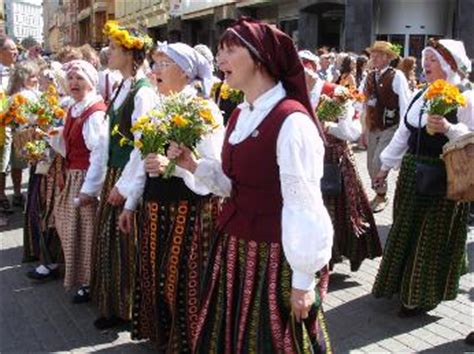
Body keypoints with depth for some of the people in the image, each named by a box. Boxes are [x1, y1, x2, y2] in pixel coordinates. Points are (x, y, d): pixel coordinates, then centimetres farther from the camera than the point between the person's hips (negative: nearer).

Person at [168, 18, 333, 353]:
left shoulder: (292, 121, -20)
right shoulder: (240, 116, 8)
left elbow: (303, 206, -19)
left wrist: (302, 281, -16)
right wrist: (194, 165, 1)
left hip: (271, 258, -8)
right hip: (233, 250, 8)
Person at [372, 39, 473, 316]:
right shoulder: (419, 96, 11)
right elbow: (404, 133, 17)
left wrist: (448, 128, -30)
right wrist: (387, 166, 17)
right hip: (412, 172, 7)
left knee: (433, 236, 3)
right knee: (406, 229, 14)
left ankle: (425, 295, 19)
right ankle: (404, 284, 33)